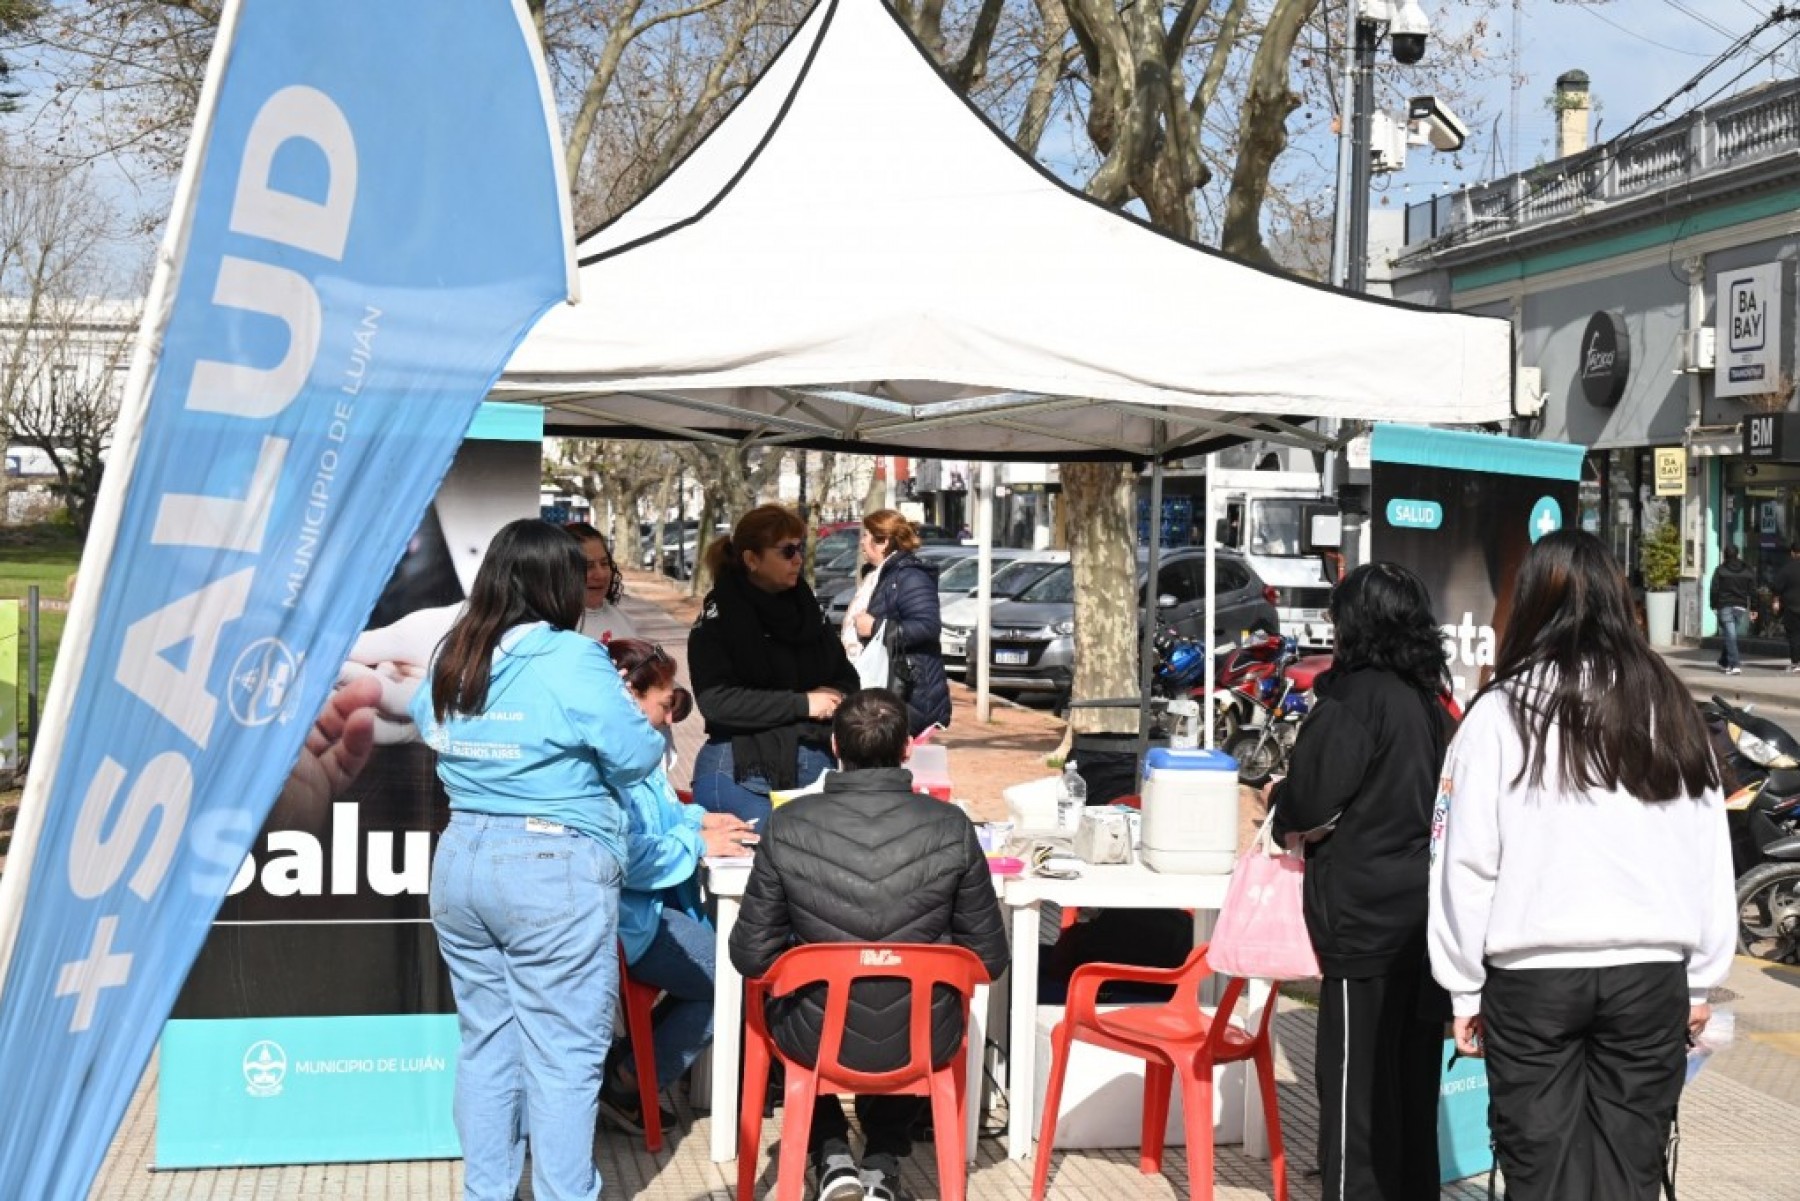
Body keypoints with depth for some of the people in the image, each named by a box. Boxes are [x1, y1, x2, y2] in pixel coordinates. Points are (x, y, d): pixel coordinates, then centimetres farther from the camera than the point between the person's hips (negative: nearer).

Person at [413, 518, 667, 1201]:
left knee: (485, 1043, 15)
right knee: (563, 1056, 1)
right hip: (554, 871, -7)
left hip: (461, 862, 7)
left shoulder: (450, 659, 7)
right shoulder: (572, 660, -14)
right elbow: (637, 758, -10)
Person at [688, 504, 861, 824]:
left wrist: (831, 696, -5)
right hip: (741, 772, -6)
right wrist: (803, 703, -14)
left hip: (815, 766, 6)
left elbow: (848, 679, 19)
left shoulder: (805, 608, 14)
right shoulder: (720, 616, -5)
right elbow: (716, 700, -16)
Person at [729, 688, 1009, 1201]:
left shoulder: (789, 825, -16)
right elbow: (988, 959, -6)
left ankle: (832, 1157, 24)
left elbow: (751, 957, -9)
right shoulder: (951, 827, -14)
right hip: (923, 1044, 1)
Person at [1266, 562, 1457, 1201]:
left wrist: (1278, 800, 7)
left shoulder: (1357, 694, -14)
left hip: (1366, 917, -8)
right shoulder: (1430, 700, 9)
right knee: (1412, 1076, 16)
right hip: (1424, 913, 8)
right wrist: (1309, 820, 16)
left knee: (1355, 1078, 0)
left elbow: (1309, 805, -15)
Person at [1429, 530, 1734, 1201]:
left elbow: (1467, 862, -4)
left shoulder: (1501, 713, -6)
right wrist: (1702, 979, 15)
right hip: (1650, 970, 2)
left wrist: (1465, 988, 5)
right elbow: (1711, 858, 6)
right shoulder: (1670, 708, 3)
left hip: (1531, 974, -2)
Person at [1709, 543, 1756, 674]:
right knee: (1731, 635, 16)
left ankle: (1735, 665, -18)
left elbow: (1714, 590, -4)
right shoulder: (1748, 570, 5)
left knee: (1730, 636, -7)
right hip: (1741, 608, 3)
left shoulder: (1720, 570, -4)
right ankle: (1724, 662, 28)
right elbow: (1753, 591, 6)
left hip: (1725, 607, -3)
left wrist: (1714, 606, 6)